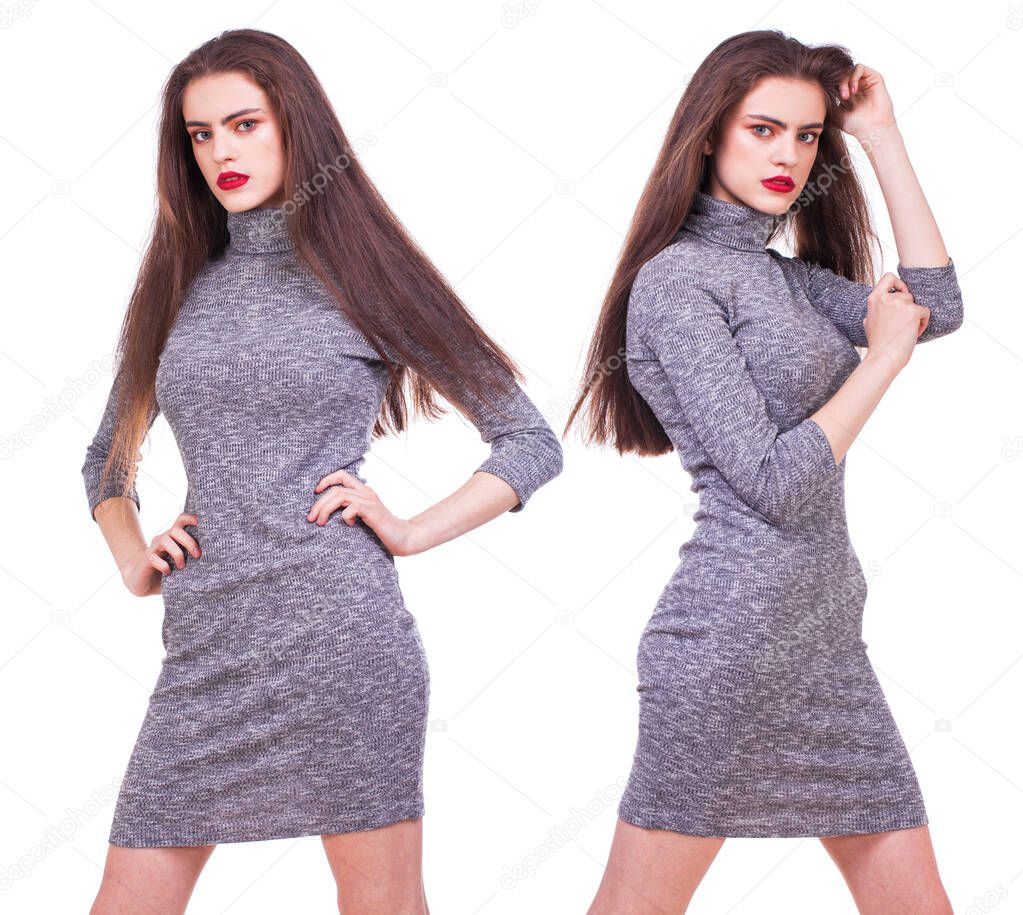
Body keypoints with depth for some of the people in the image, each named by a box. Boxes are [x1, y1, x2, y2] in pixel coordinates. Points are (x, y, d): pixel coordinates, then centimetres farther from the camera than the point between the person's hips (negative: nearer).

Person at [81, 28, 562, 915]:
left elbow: (532, 443, 3)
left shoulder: (366, 277, 3)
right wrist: (134, 561, 10)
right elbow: (108, 457, 27)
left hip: (340, 634, -4)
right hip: (205, 647, 4)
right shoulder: (179, 286, 15)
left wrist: (412, 530, -6)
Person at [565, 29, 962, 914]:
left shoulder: (780, 273, 15)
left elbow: (938, 306, 5)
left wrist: (884, 138, 6)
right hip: (735, 635, -8)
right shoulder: (676, 279, -11)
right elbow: (776, 483, -16)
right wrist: (883, 355, -6)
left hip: (825, 635, 9)